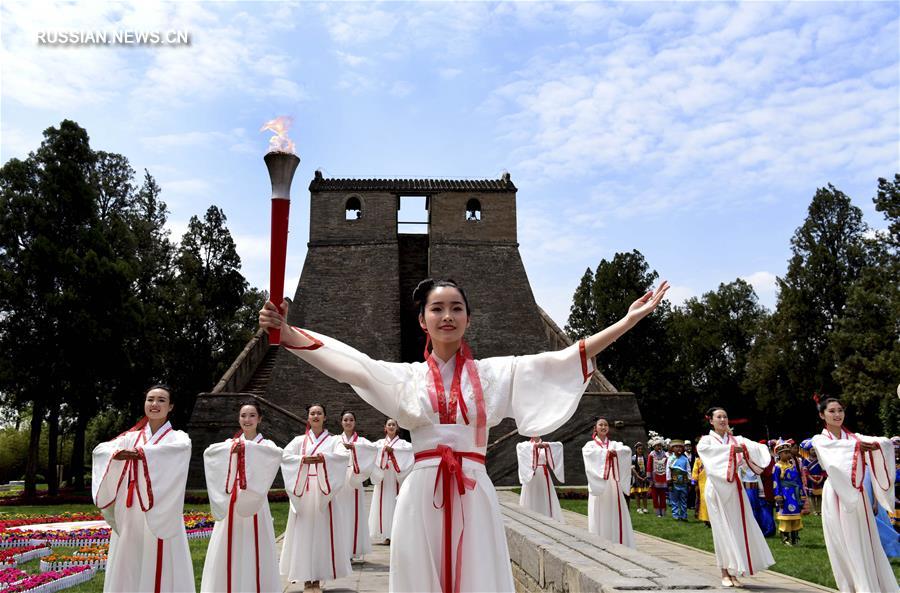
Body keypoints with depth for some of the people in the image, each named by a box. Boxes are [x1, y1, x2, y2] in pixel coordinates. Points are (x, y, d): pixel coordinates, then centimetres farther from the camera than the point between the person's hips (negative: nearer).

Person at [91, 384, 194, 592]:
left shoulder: (177, 437, 2)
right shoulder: (131, 437, 12)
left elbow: (181, 448, -23)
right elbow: (100, 449, -4)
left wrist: (142, 453, -33)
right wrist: (116, 454, -26)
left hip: (161, 517, -3)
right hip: (130, 516, 4)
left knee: (161, 571, -3)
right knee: (127, 571, 8)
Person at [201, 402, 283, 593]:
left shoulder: (266, 444, 2)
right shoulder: (230, 443, 9)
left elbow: (278, 454, -23)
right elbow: (208, 452, -12)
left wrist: (247, 447, -32)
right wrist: (231, 448, -30)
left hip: (255, 503, -2)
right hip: (231, 504, 2)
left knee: (254, 553, 0)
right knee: (228, 554, 3)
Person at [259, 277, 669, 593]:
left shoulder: (495, 373, 6)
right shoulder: (407, 377, 6)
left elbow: (562, 360, 1)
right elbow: (350, 366, -7)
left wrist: (629, 320, -3)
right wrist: (286, 332, -21)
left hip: (473, 495, 0)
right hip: (422, 495, 0)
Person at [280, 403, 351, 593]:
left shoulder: (333, 440, 8)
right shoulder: (300, 440, 11)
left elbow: (344, 455, -12)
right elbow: (284, 455, -5)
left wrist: (324, 458, -29)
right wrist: (302, 459, -22)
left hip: (323, 491, -1)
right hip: (302, 492, 1)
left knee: (322, 532, 0)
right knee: (304, 533, -1)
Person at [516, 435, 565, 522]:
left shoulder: (546, 445, 8)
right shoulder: (524, 445, 3)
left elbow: (559, 445, -9)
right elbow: (519, 446, -22)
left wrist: (546, 445, -28)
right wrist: (535, 445, -37)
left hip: (544, 476, 2)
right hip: (530, 476, -2)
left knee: (546, 500, 1)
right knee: (531, 501, -1)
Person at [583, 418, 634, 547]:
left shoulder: (614, 444, 15)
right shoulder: (590, 444, 8)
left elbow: (627, 450, -6)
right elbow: (587, 452, -17)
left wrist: (615, 452, -25)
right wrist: (606, 452, -25)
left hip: (613, 484, 2)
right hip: (598, 484, -2)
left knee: (616, 514, -1)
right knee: (600, 516, -4)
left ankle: (618, 545, 4)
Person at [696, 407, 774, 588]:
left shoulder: (736, 440, 11)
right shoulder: (706, 441, 3)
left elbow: (757, 447, -6)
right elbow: (711, 450, -20)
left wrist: (743, 448, -26)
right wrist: (732, 448, -27)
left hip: (734, 489, 3)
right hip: (717, 490, -3)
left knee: (739, 529, 1)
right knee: (722, 531, 0)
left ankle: (733, 572, 11)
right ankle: (725, 573, 10)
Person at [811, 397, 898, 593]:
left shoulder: (854, 437, 12)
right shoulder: (819, 440, 3)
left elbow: (877, 441, -10)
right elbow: (834, 447, -20)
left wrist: (877, 444, -33)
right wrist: (856, 445, -37)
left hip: (858, 495, 3)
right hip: (836, 496, -3)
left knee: (867, 543, 5)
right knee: (844, 545, -2)